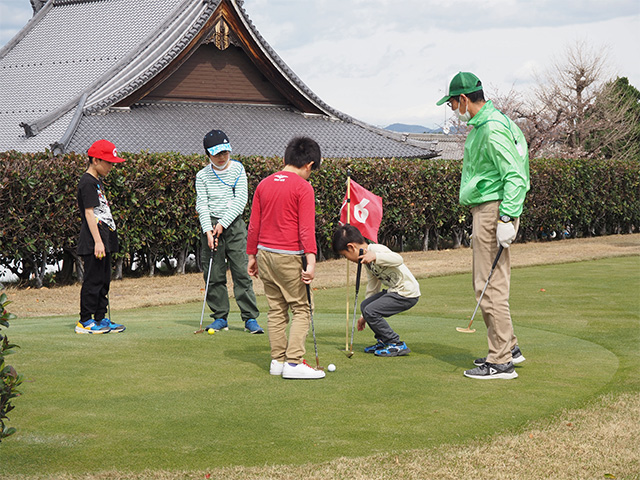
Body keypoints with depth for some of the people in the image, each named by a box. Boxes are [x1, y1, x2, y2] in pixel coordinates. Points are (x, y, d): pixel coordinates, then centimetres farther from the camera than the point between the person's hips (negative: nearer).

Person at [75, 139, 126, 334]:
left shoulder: (97, 182, 19)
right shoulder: (87, 183, -11)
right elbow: (89, 212, -17)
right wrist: (97, 241, -21)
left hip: (104, 240, 10)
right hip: (93, 242, -10)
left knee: (104, 280, 12)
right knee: (93, 280, -6)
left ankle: (101, 319, 17)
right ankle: (85, 321, -1)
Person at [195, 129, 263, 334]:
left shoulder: (237, 169, 2)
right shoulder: (202, 176, 4)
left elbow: (241, 199, -5)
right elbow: (202, 204, -1)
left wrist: (223, 223, -12)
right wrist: (208, 230, -14)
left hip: (234, 224, -1)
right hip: (211, 224, 1)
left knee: (242, 270, -6)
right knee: (214, 274, 3)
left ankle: (250, 318, -4)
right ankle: (220, 317, 13)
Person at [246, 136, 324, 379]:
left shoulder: (264, 184, 9)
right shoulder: (303, 188, -10)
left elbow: (254, 224, 13)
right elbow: (306, 228, -16)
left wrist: (252, 255, 19)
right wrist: (311, 261, -19)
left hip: (264, 253, 7)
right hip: (289, 257, -7)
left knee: (276, 309, 13)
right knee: (301, 308, 0)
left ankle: (277, 360, 15)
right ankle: (294, 362, -5)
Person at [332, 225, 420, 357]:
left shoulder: (376, 249, -16)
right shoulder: (368, 262, 14)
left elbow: (398, 259, -34)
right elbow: (372, 288, 23)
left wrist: (375, 257, -47)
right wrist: (364, 316, 28)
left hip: (407, 293, -10)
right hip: (395, 291, 10)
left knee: (370, 311, -14)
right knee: (365, 306, 10)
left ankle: (397, 345, -5)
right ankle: (383, 341, 20)